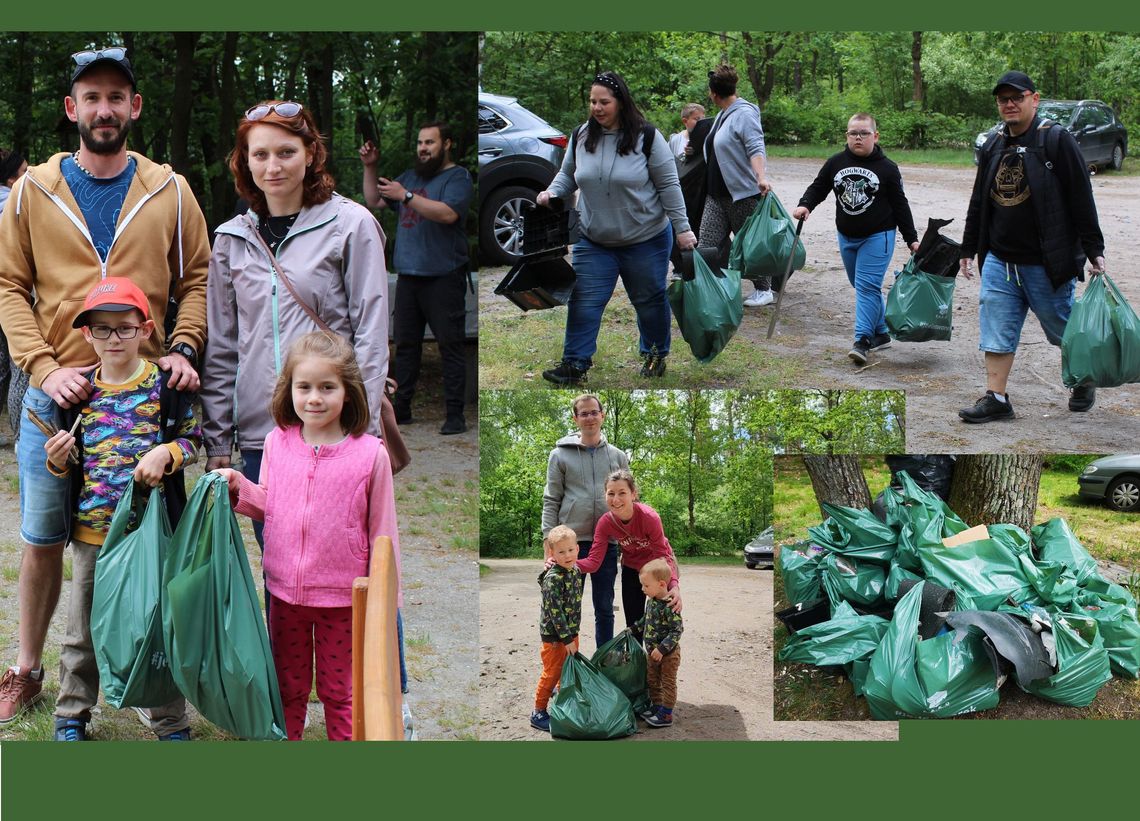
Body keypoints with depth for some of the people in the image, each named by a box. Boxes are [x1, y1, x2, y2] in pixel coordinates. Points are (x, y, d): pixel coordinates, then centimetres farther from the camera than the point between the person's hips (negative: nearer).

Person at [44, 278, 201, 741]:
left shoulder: (163, 384, -4)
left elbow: (192, 438, 2)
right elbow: (67, 465, 13)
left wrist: (166, 453, -17)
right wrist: (59, 461, -9)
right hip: (91, 530, 3)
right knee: (83, 629, 14)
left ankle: (171, 721, 20)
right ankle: (72, 714, 32)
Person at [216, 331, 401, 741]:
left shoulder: (370, 453, -14)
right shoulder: (277, 443, -3)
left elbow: (382, 531, -7)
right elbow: (267, 506, 11)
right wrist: (239, 487, -8)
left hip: (341, 597, -3)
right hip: (284, 592, 3)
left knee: (338, 689, 14)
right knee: (287, 687, 20)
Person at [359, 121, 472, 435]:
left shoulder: (458, 177, -5)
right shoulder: (411, 175, 18)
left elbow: (448, 213, -22)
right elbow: (374, 201, 20)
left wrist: (406, 196, -25)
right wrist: (370, 168, 7)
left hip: (444, 277, -7)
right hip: (408, 276, 7)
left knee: (450, 347, -4)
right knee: (405, 344, 11)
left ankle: (455, 415, -1)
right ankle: (401, 408, 20)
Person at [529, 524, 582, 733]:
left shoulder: (575, 570, 2)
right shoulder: (553, 578, -23)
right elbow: (554, 611, -24)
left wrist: (573, 635, 14)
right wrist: (566, 638, -21)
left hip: (571, 632, 8)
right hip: (554, 635, -8)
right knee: (552, 673, -1)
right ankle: (539, 713, 11)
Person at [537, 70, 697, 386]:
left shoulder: (646, 136, -12)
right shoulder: (581, 136, 0)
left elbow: (669, 185, -9)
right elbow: (568, 175, 14)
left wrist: (682, 228, -10)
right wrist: (552, 192, -7)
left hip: (646, 239, -3)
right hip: (593, 241, 3)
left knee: (649, 300, 12)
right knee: (583, 301, -3)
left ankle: (655, 354, 32)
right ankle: (575, 364, 3)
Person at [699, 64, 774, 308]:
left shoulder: (744, 113, -13)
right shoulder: (723, 114, 14)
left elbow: (755, 147, -24)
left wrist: (761, 177, -38)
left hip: (743, 193, -8)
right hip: (717, 194, 8)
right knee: (708, 244, -1)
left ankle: (764, 290, 18)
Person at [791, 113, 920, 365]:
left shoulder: (887, 168, -7)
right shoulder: (836, 163, 1)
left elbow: (900, 205, -2)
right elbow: (818, 187, 9)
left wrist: (912, 240, -1)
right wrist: (805, 205, -13)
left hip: (878, 236, -5)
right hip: (847, 237, 5)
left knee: (867, 285, -15)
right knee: (862, 286, 13)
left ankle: (862, 340, -16)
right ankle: (881, 334, 27)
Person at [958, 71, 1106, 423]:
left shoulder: (1056, 140, -8)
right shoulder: (992, 147, 9)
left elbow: (1082, 200, -9)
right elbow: (978, 203, 18)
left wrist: (1094, 250, -11)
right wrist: (968, 249, 18)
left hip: (1046, 263, -5)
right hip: (998, 261, 5)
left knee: (1064, 329, 10)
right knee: (997, 329, 1)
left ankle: (1083, 381, 34)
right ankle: (996, 399, 7)